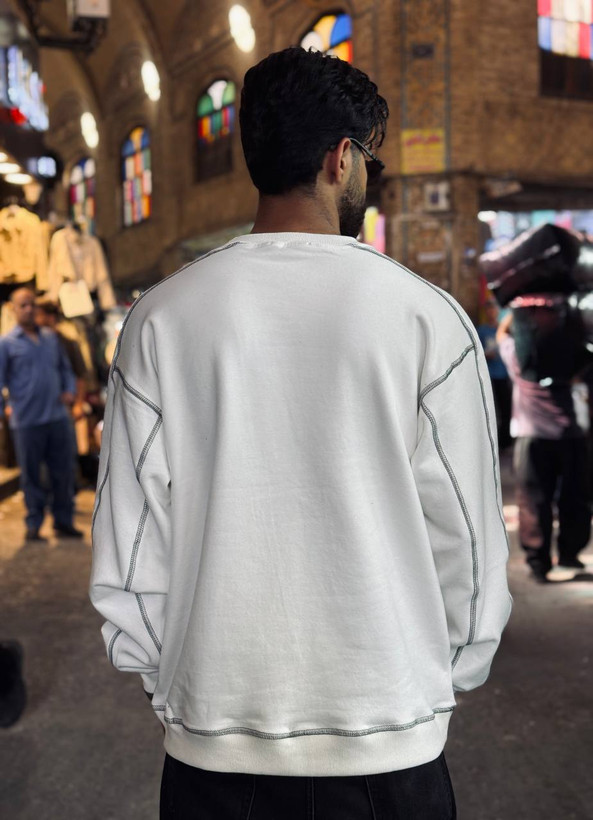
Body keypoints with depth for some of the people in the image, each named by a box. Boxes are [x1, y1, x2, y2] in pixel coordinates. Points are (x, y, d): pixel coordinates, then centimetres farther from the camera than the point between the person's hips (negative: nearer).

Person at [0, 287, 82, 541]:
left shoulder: (51, 337, 13)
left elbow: (64, 367, 21)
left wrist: (69, 390, 4)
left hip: (58, 417, 4)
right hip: (27, 421, -4)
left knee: (64, 471, 8)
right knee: (31, 475, 4)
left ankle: (63, 521, 20)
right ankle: (33, 525, 15)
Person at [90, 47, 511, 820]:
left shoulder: (162, 317, -5)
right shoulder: (428, 318, -10)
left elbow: (126, 560, -2)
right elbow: (468, 548, -5)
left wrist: (172, 682, 12)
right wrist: (446, 683, 11)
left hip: (209, 748, 1)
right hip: (387, 751, -1)